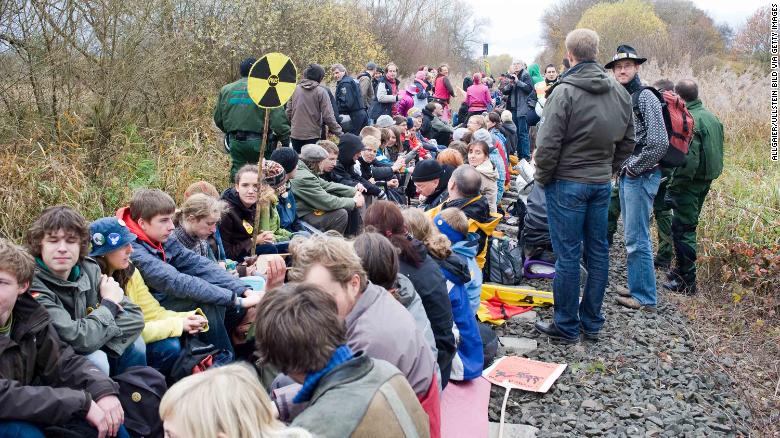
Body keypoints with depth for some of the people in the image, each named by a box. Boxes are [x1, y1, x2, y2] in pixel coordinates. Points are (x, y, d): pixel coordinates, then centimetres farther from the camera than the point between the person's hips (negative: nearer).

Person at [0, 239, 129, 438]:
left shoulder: (30, 317, -6)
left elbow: (62, 360, -2)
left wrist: (103, 389, -23)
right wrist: (82, 402, -33)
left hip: (27, 412, 5)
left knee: (106, 414, -8)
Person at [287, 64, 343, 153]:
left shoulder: (295, 89, 2)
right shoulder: (321, 91, -9)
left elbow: (288, 111, 5)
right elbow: (328, 116, -12)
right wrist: (339, 132, -5)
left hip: (295, 135, 4)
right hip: (313, 135, -3)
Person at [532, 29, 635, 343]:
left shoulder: (564, 92, -15)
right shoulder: (619, 93, 6)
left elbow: (548, 144, -17)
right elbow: (627, 141, 13)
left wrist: (542, 178, -3)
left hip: (567, 183, -6)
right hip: (602, 184, 6)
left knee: (568, 255, 1)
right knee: (598, 252, 12)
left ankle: (566, 326, 10)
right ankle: (592, 323, 22)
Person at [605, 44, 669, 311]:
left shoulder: (645, 97, -12)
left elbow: (659, 143, -19)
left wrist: (633, 168, -13)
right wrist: (620, 168, 11)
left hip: (641, 176, -9)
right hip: (626, 176, 9)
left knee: (636, 238, -6)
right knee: (633, 236, 15)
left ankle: (645, 298, 2)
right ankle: (637, 288, 25)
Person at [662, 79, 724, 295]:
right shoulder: (711, 117, 11)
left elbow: (689, 158, -25)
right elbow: (717, 150, 17)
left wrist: (674, 187, -19)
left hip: (690, 182, -9)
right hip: (706, 180, 9)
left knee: (682, 229, -2)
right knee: (689, 226, 20)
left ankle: (686, 281, 2)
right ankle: (683, 269, 32)